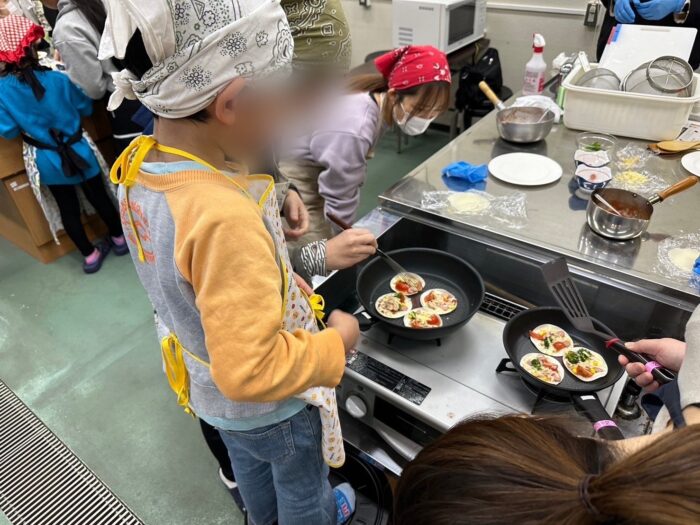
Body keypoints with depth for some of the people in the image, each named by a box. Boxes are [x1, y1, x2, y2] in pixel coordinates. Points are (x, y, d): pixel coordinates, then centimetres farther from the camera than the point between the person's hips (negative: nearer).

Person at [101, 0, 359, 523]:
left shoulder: (136, 164, -14)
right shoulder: (225, 219, -43)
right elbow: (253, 370, -39)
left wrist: (267, 212, -7)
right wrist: (337, 340, -24)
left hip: (205, 382, 8)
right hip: (268, 401, -7)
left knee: (250, 468, 37)